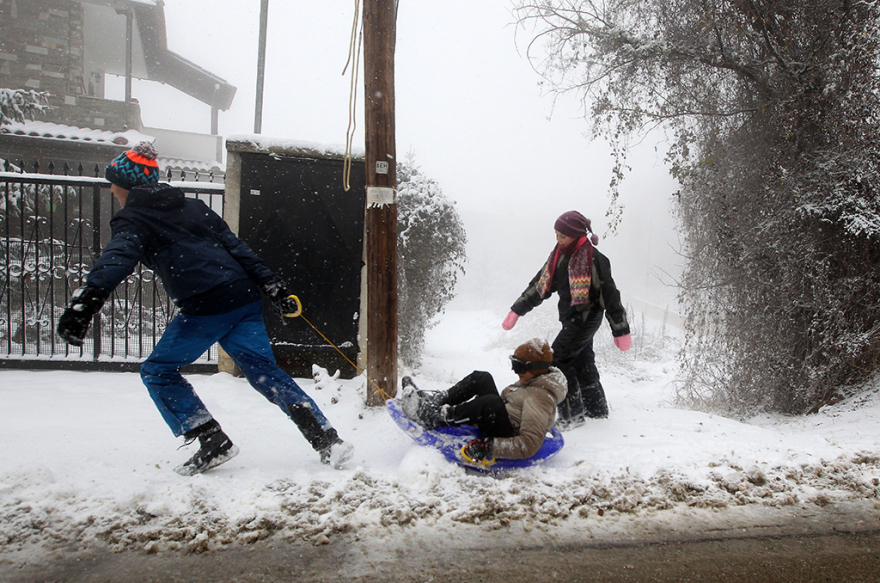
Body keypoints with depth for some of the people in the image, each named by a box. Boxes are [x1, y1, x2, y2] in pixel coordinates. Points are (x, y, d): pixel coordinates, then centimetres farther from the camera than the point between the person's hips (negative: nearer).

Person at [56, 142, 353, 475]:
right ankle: (328, 440, 1)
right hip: (245, 299, 7)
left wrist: (87, 300, -33)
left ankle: (213, 442, 5)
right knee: (265, 372, 9)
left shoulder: (133, 220, 3)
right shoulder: (192, 207, 22)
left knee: (158, 371, 13)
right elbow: (235, 247, 16)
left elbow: (117, 260, -18)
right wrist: (273, 287, 13)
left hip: (205, 309, -7)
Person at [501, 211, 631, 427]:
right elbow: (541, 284, 12)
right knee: (582, 363, 16)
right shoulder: (560, 254, 6)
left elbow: (610, 294, -14)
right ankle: (597, 410, 31)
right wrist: (516, 311, 11)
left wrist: (621, 330, -10)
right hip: (571, 318, 8)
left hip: (586, 318, -8)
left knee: (557, 359, -12)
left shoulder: (593, 258, -18)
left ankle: (572, 415, -4)